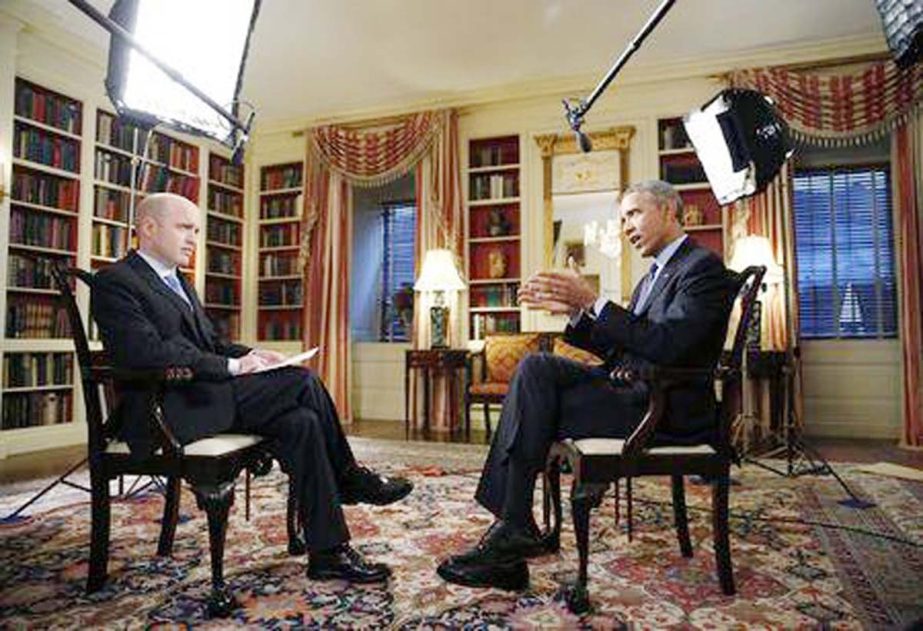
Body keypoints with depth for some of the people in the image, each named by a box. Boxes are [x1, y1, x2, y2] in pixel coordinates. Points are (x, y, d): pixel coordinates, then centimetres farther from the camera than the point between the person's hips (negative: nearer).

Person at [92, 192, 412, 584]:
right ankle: (348, 479, 1)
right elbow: (147, 352, -20)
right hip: (169, 412, -9)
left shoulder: (179, 283, 25)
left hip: (204, 399, 9)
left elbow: (212, 344, 24)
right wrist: (232, 366, -18)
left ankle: (328, 553, -7)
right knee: (303, 381, -20)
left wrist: (250, 355, 2)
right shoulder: (114, 282, -5)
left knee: (301, 422, -15)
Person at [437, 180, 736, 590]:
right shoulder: (654, 276, 22)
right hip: (632, 391, 8)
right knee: (535, 367, -11)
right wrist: (573, 309, 2)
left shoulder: (704, 266, -6)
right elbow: (616, 349, 16)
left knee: (534, 407, -19)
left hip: (667, 409, -8)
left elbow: (668, 344, -22)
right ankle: (514, 527, -14)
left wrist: (593, 303, -24)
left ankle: (514, 529, -6)